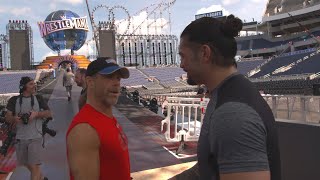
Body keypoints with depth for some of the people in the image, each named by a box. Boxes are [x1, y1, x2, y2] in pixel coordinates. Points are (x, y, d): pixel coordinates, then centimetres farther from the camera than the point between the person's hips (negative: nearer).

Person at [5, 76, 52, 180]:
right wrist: (14, 119, -22)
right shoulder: (14, 100, 3)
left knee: (34, 166, -10)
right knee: (28, 165, 17)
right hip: (20, 138, 2)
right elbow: (7, 117, 0)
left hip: (35, 137, -2)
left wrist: (37, 113, -17)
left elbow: (49, 113, 1)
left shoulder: (38, 98, 3)